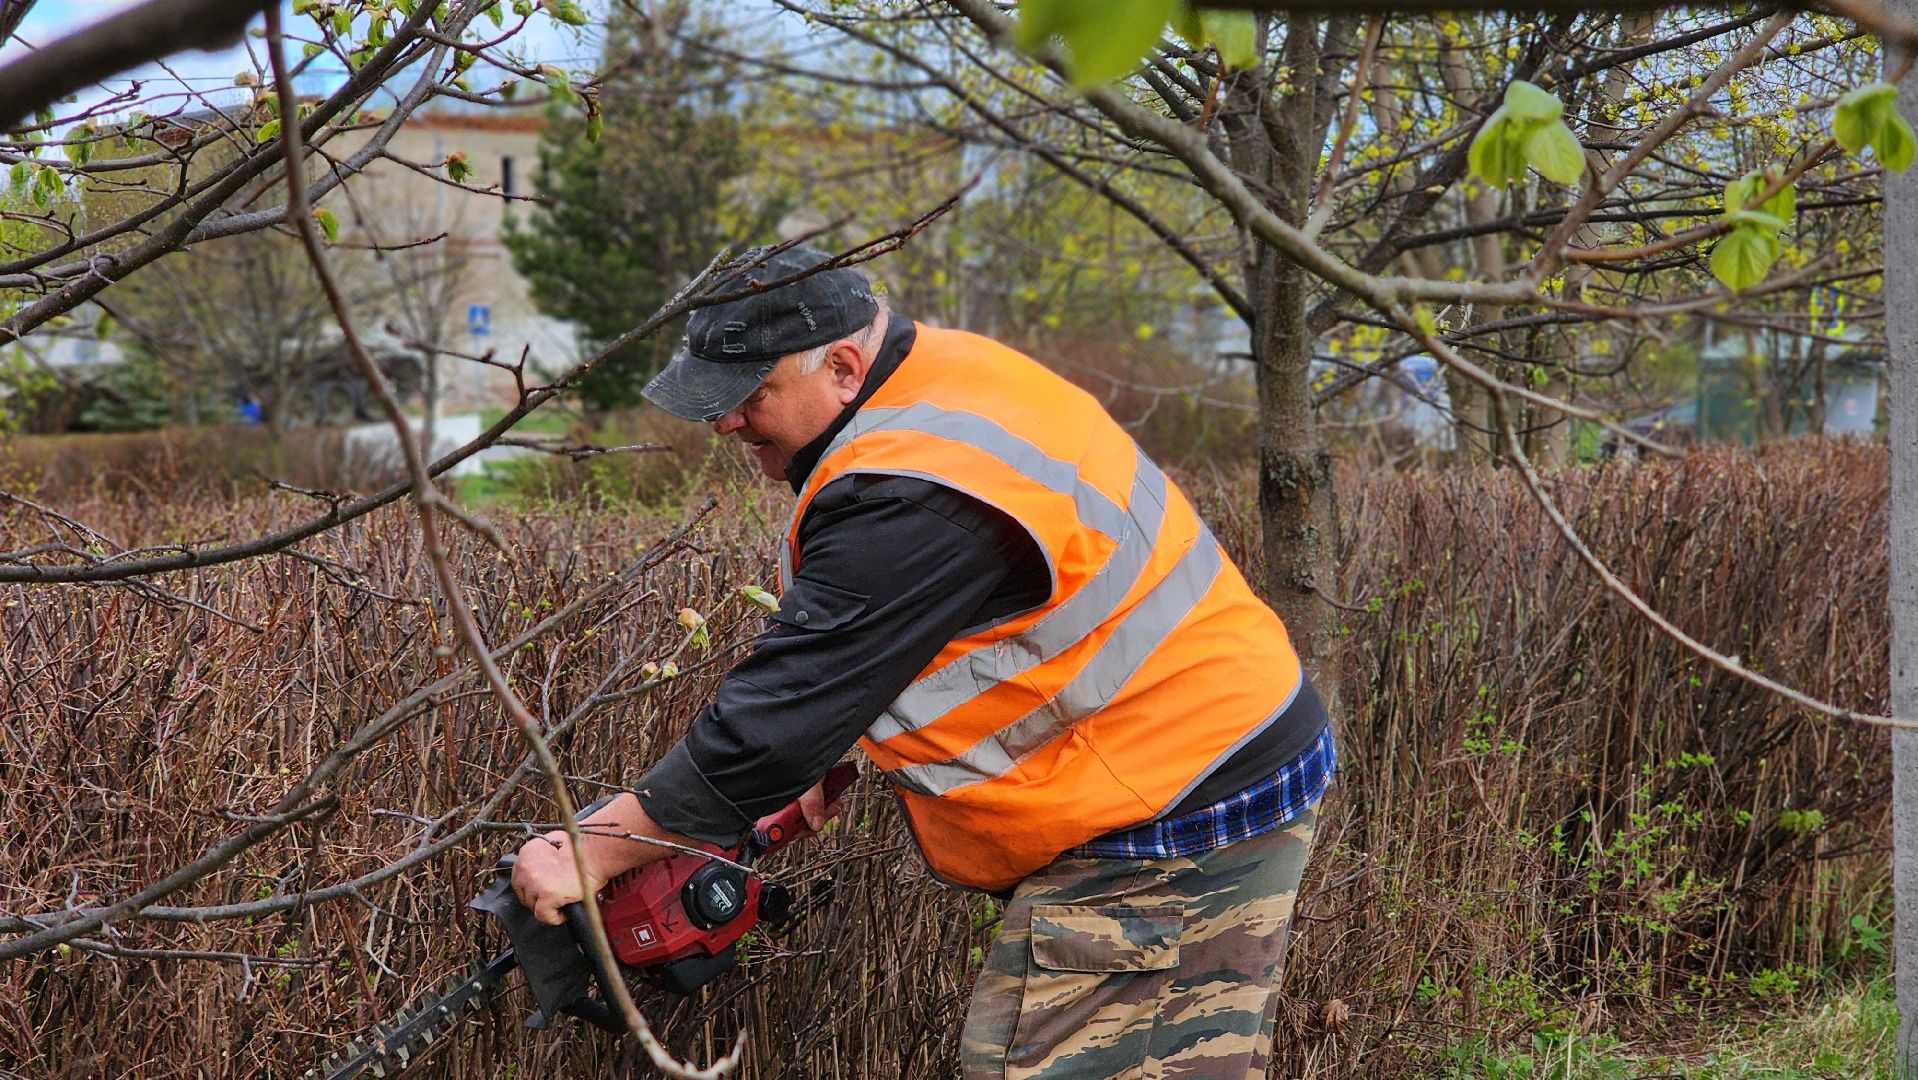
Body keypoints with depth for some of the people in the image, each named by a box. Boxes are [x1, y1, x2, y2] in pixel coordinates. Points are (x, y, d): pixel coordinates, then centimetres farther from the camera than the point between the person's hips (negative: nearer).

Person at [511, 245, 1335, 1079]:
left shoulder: (916, 497, -25)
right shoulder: (936, 374, 6)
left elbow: (781, 716, -22)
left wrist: (591, 854, -14)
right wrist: (815, 765, 9)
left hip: (1177, 831, -11)